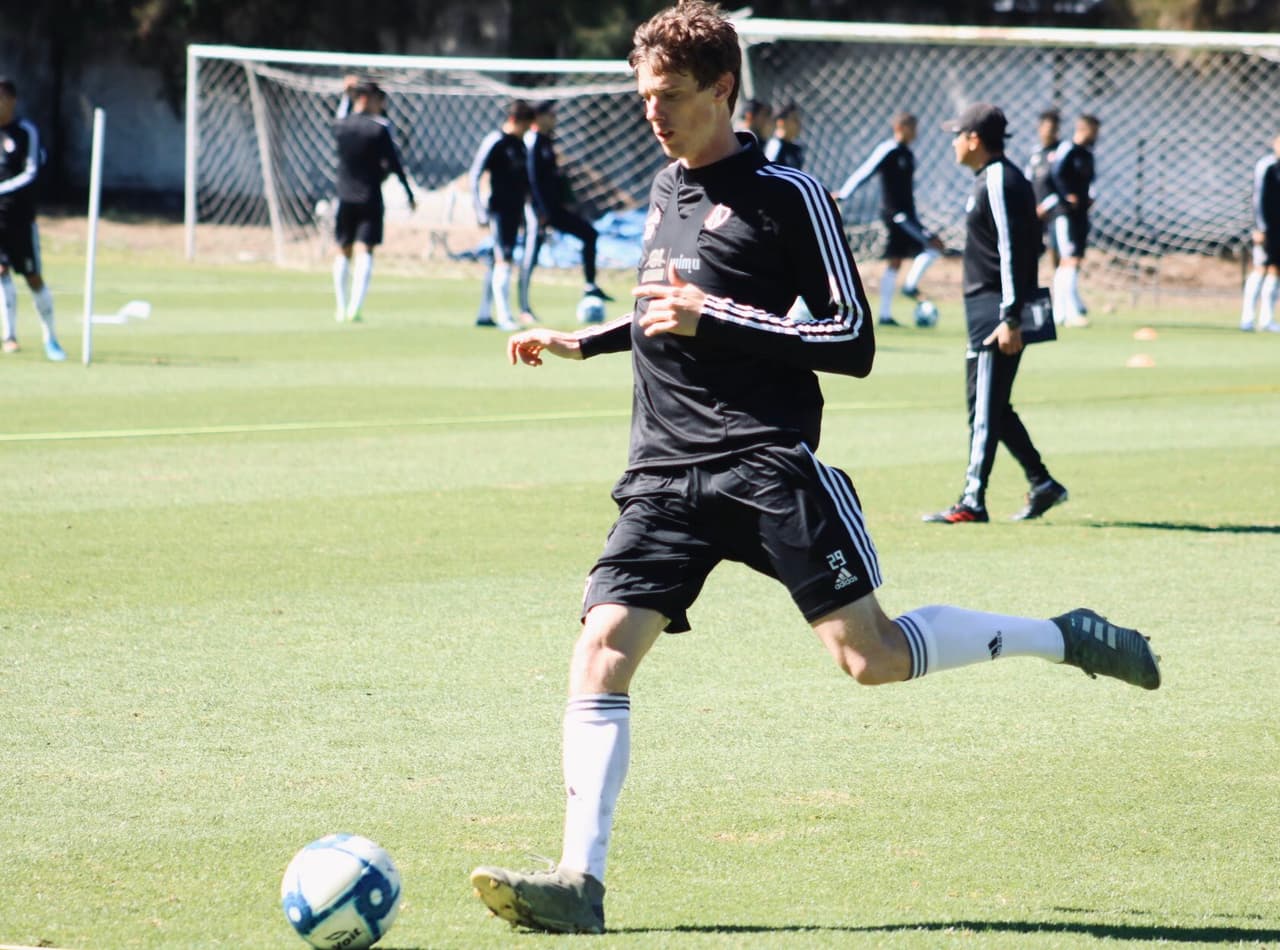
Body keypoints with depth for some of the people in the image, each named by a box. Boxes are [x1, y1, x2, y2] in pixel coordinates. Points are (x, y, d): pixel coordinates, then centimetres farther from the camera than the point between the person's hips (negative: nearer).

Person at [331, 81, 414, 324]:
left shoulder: (339, 126, 0)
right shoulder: (379, 128, -9)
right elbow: (394, 164, -6)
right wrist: (409, 194, 1)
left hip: (345, 197, 3)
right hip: (370, 198, -3)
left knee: (343, 251, 13)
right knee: (365, 252, -5)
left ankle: (342, 308, 14)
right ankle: (355, 308, -16)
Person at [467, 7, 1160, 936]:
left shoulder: (787, 195, -5)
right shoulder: (666, 188, 18)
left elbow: (853, 342, -8)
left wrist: (712, 317, -14)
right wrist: (581, 342, 26)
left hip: (768, 459, -6)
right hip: (668, 473, 6)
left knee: (871, 655, -10)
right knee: (602, 649, -11)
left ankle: (1063, 639, 12)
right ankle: (578, 884, -13)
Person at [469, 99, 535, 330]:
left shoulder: (519, 144, 14)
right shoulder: (495, 142, -11)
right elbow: (475, 175, -13)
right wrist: (481, 209, -18)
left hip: (514, 210, 8)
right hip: (499, 209, -8)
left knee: (497, 262, 11)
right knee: (503, 260, -13)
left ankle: (484, 314, 16)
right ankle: (504, 316, -15)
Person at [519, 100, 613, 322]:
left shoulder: (547, 140, 14)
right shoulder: (533, 141, -14)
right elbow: (532, 178, -19)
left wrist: (564, 202, 14)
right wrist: (540, 212, -22)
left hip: (553, 206, 9)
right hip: (539, 206, -9)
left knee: (589, 233, 7)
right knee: (531, 254, -7)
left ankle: (590, 286, 10)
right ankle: (524, 307, -5)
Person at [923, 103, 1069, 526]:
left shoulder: (999, 182, -14)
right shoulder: (993, 179, 17)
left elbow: (1012, 251, -21)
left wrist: (1010, 319, -24)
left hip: (995, 312, -11)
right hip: (987, 312, 11)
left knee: (985, 408, -8)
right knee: (991, 405, 15)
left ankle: (973, 502, -8)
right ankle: (1042, 484, 18)